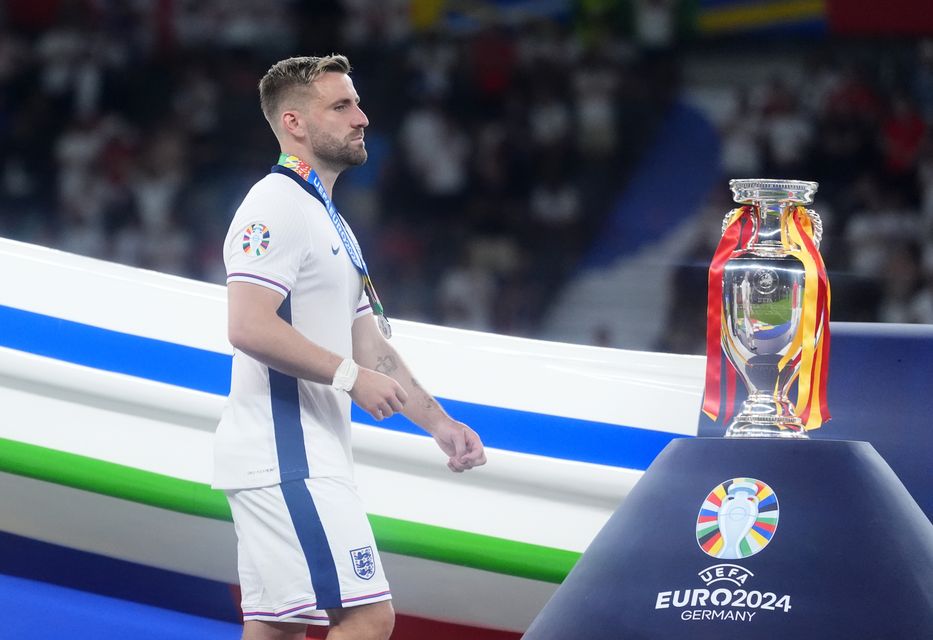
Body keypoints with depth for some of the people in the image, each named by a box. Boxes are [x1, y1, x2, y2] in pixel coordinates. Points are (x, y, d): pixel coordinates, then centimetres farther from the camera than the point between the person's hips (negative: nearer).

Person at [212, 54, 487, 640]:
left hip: (311, 459, 10)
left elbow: (368, 344, 26)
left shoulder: (329, 220, 22)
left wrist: (438, 423, 18)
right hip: (285, 459, -10)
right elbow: (249, 327, -22)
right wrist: (350, 376, -19)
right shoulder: (277, 207, -10)